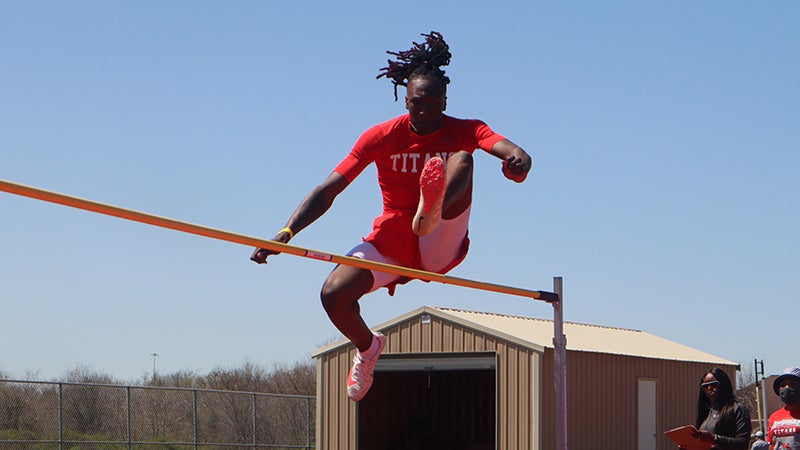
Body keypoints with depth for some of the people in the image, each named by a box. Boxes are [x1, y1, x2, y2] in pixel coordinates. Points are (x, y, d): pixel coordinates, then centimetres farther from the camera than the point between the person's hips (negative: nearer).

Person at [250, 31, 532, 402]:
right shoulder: (383, 137, -1)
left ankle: (432, 212, -60)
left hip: (441, 245, -2)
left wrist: (517, 159, -51)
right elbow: (328, 190, -5)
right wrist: (287, 232, -19)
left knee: (462, 160, -25)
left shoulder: (465, 132, -2)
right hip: (392, 240, 2)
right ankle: (366, 347, 10)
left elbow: (506, 147, -25)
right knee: (334, 294, -24)